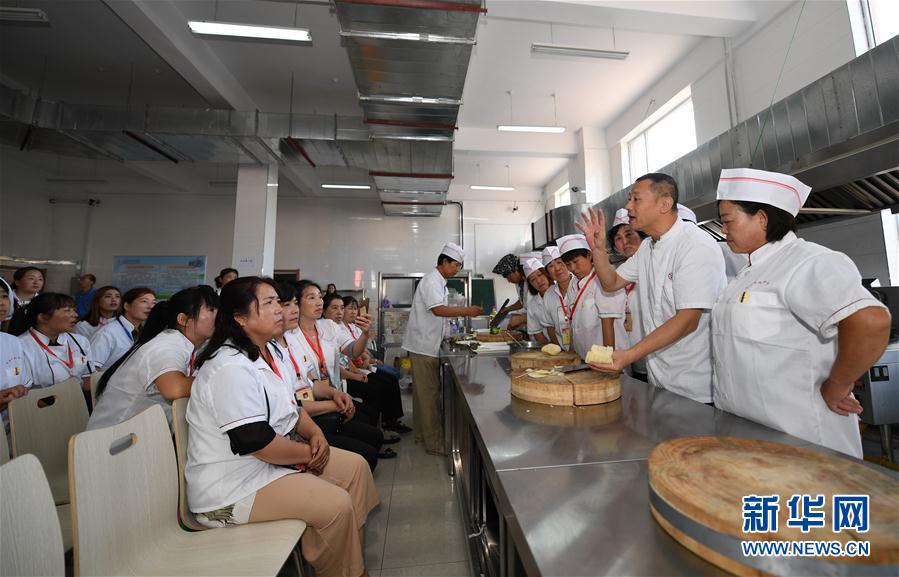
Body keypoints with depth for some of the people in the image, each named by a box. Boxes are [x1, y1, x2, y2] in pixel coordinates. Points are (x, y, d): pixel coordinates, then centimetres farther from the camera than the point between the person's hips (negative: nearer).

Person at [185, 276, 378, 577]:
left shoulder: (265, 354, 5)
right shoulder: (231, 368, -25)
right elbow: (256, 442, -28)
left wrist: (315, 433, -3)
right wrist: (310, 453, -14)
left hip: (275, 458, 9)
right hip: (232, 487, -9)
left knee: (355, 466, 4)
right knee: (336, 504, -20)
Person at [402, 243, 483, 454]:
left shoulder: (439, 282, 16)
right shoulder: (431, 281, -16)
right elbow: (438, 310, -27)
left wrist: (464, 310, 11)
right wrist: (466, 311, -24)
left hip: (426, 344, 10)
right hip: (423, 345, -10)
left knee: (423, 391, 17)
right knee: (430, 392, -2)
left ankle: (422, 434, 30)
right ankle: (434, 442, 9)